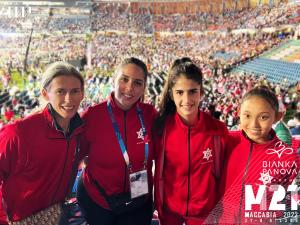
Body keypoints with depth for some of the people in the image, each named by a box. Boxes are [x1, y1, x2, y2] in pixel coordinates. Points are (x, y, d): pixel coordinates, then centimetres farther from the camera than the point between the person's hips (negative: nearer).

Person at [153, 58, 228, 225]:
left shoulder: (219, 130, -15)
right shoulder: (161, 126, -14)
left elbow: (223, 174, -3)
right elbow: (159, 173, -3)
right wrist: (159, 207, 1)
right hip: (170, 211, 1)